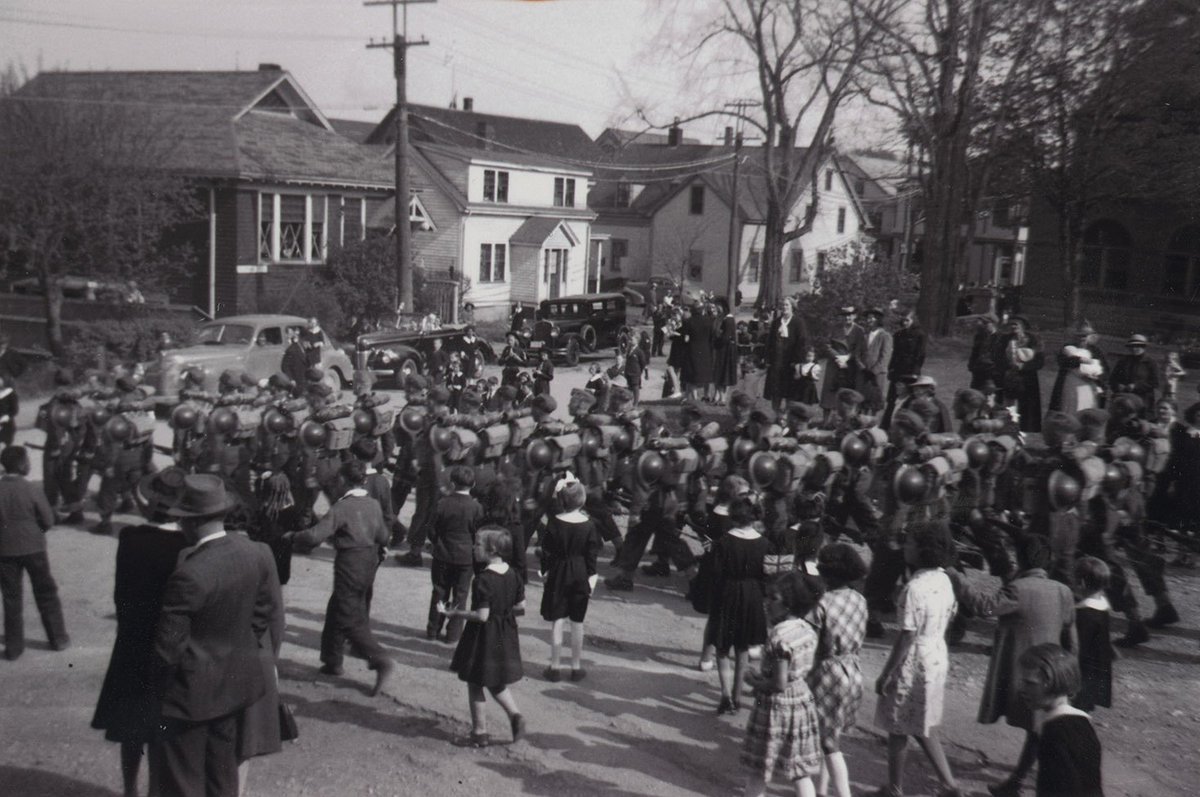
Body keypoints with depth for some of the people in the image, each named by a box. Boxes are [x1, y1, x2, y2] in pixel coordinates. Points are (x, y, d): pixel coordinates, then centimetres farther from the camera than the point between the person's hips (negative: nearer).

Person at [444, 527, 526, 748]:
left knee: (475, 682, 10)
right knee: (497, 682, 22)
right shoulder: (511, 574, 0)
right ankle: (514, 714, 3)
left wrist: (457, 613, -13)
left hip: (483, 637, -7)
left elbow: (482, 615, -24)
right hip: (505, 636, 7)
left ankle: (480, 732, 16)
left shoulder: (483, 579, -22)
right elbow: (520, 605, 6)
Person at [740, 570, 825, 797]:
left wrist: (753, 681, -8)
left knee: (757, 770, 11)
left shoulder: (780, 635, -24)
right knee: (800, 772, 15)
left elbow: (779, 684, -25)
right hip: (803, 701, 7)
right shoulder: (807, 629, 0)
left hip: (776, 707, -7)